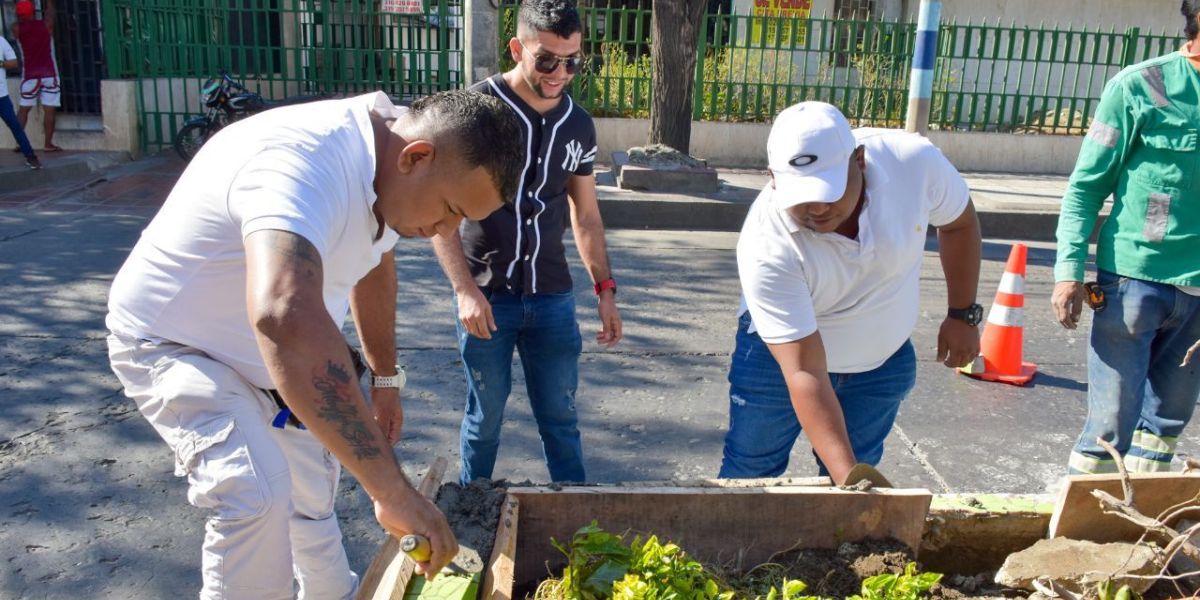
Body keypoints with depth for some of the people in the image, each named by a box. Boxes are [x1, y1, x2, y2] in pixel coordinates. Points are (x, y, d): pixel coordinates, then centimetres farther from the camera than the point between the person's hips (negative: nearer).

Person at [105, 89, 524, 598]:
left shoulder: (386, 155, -10)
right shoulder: (302, 162, -39)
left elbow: (374, 265, 10)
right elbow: (284, 317, -58)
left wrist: (386, 377, 13)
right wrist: (392, 489, -57)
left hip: (268, 350, 8)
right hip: (173, 346, -7)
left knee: (312, 494, 15)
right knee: (260, 496, -27)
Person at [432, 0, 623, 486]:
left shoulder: (578, 124, 6)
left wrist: (605, 290, 9)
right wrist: (465, 288, -18)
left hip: (552, 297, 3)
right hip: (487, 295, -3)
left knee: (561, 416, 9)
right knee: (486, 413, 7)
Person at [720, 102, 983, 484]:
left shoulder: (914, 160, -27)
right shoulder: (765, 249, -36)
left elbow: (959, 223, -3)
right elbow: (805, 374, -36)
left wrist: (963, 315, 0)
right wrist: (848, 477, -42)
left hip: (883, 358, 3)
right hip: (781, 353, -3)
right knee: (748, 474, 6)